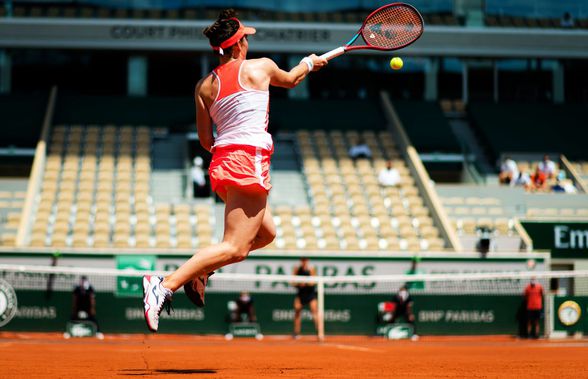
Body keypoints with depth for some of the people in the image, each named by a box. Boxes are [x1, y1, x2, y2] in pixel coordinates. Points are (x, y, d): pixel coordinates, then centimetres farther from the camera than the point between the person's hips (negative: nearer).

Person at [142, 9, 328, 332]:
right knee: (235, 248, -13)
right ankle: (166, 285, -27)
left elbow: (206, 140, 11)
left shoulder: (204, 86, 10)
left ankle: (200, 270, 10)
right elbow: (291, 79, 25)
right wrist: (309, 62, 45)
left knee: (265, 233, 22)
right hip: (250, 162, -7)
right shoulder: (261, 67, 2)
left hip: (222, 161, 7)